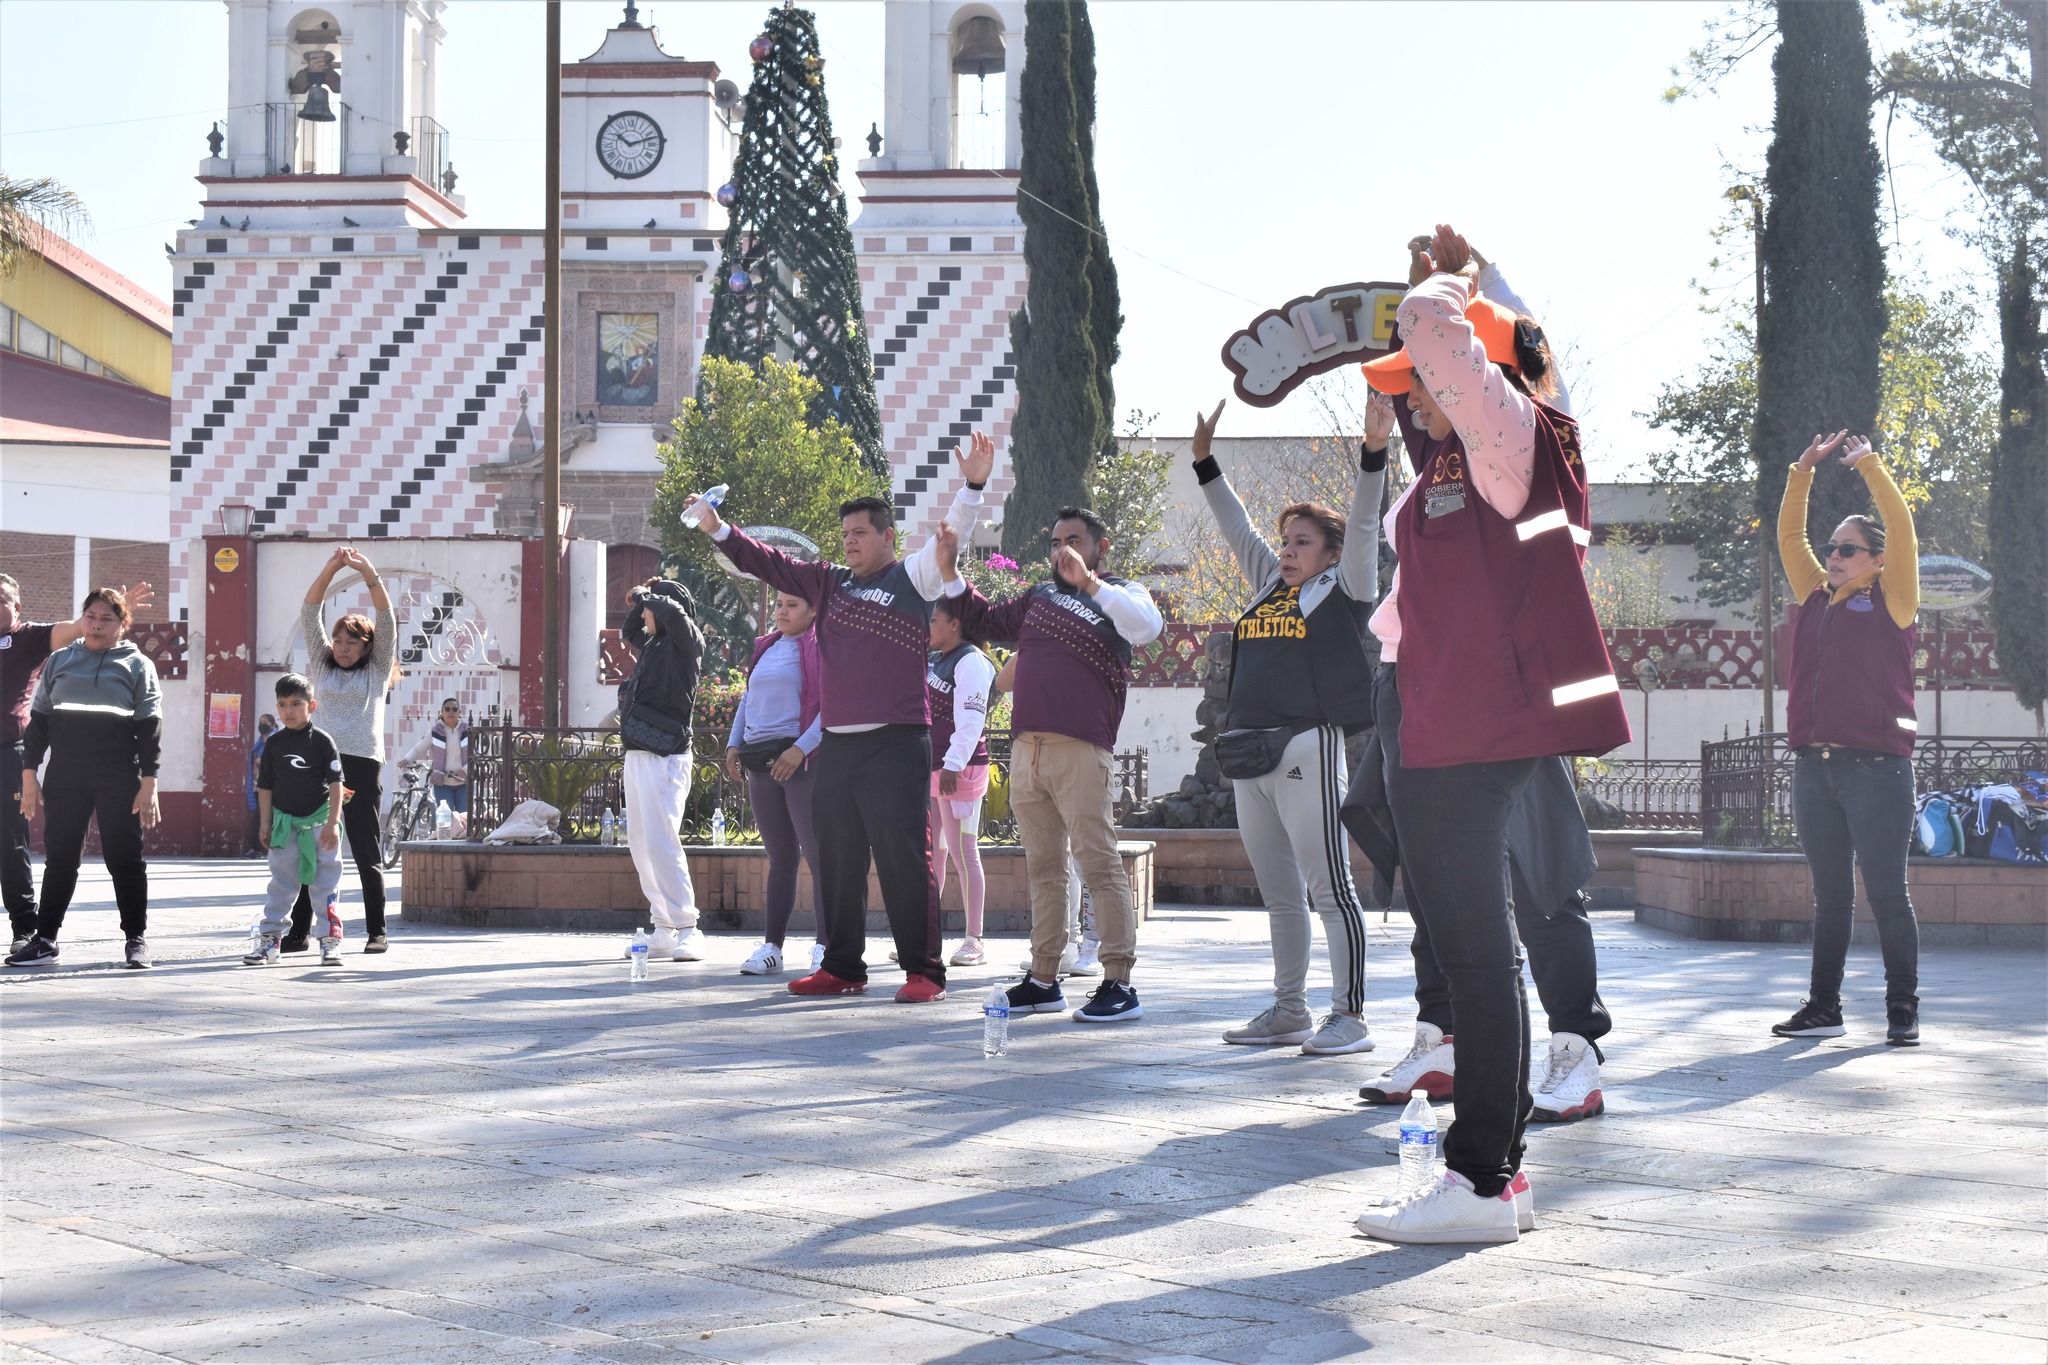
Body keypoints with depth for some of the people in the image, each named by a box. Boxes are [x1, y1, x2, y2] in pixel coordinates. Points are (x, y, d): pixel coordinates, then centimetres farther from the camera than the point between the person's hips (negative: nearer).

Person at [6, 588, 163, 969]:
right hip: (64, 774, 2)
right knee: (59, 856, 4)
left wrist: (149, 782, -7)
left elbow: (149, 726, 1)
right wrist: (29, 774, 5)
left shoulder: (137, 665, 6)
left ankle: (136, 938, 8)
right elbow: (38, 719, 12)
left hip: (118, 776, -2)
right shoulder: (60, 661, 12)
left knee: (124, 857, 1)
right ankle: (44, 938, 9)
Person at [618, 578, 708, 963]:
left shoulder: (684, 643, -6)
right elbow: (630, 633, 39)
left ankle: (687, 931, -13)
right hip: (638, 754, 10)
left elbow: (673, 611, -26)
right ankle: (665, 931, 10)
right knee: (640, 844, 8)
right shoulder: (651, 645, 17)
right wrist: (637, 603, 21)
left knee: (660, 841, -15)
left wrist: (649, 598, -6)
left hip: (664, 757, -10)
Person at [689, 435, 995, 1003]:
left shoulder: (913, 579, 2)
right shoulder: (829, 583, 17)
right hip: (836, 745, 6)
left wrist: (973, 486, -24)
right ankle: (842, 967, 19)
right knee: (837, 861, 10)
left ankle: (924, 970, -2)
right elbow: (769, 564, 20)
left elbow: (948, 534, -10)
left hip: (896, 745, -6)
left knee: (904, 859, -6)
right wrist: (719, 531, 13)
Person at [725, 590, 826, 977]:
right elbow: (747, 699, 24)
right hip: (761, 763, 7)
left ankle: (825, 947, -7)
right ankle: (771, 946, 12)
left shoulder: (820, 649, -3)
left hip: (802, 760, -7)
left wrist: (800, 749, -21)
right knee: (780, 857, 10)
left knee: (818, 854, -8)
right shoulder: (765, 648, 19)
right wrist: (734, 743, 11)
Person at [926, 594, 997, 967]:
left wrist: (954, 765, -24)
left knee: (963, 853, -8)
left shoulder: (970, 662, -10)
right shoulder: (932, 661, 19)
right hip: (928, 768, 10)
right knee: (931, 853, 11)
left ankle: (974, 941, -6)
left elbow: (970, 720, -19)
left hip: (959, 771, -10)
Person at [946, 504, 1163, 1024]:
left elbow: (1149, 625, -15)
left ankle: (1119, 984, -10)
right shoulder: (1039, 597, 23)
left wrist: (1089, 582, -22)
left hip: (1082, 750, -6)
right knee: (1043, 867, 10)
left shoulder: (1118, 595, 6)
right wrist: (952, 576, 20)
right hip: (1026, 748, 6)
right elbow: (984, 623, 34)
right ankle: (1044, 979, 15)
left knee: (1099, 863, -9)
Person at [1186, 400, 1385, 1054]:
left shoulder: (1343, 589, 2)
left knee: (1328, 889, -6)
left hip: (1308, 749, -7)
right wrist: (1204, 459, 26)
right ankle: (1288, 1012, 18)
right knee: (1279, 895, 12)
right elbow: (1236, 526, 27)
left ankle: (1349, 1017, -3)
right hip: (1251, 754, 7)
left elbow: (1362, 524, -7)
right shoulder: (1268, 586, 19)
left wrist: (1373, 451, -17)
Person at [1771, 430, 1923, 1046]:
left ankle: (1903, 1010, 4)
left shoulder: (1890, 602, 3)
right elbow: (1789, 536, 20)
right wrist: (1804, 470, 14)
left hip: (1876, 767, -5)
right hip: (1815, 765, 5)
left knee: (1886, 893, -2)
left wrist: (1868, 464, -1)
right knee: (1830, 896, 9)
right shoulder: (1816, 598, 16)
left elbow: (1901, 531, -5)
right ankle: (1823, 1008, 13)